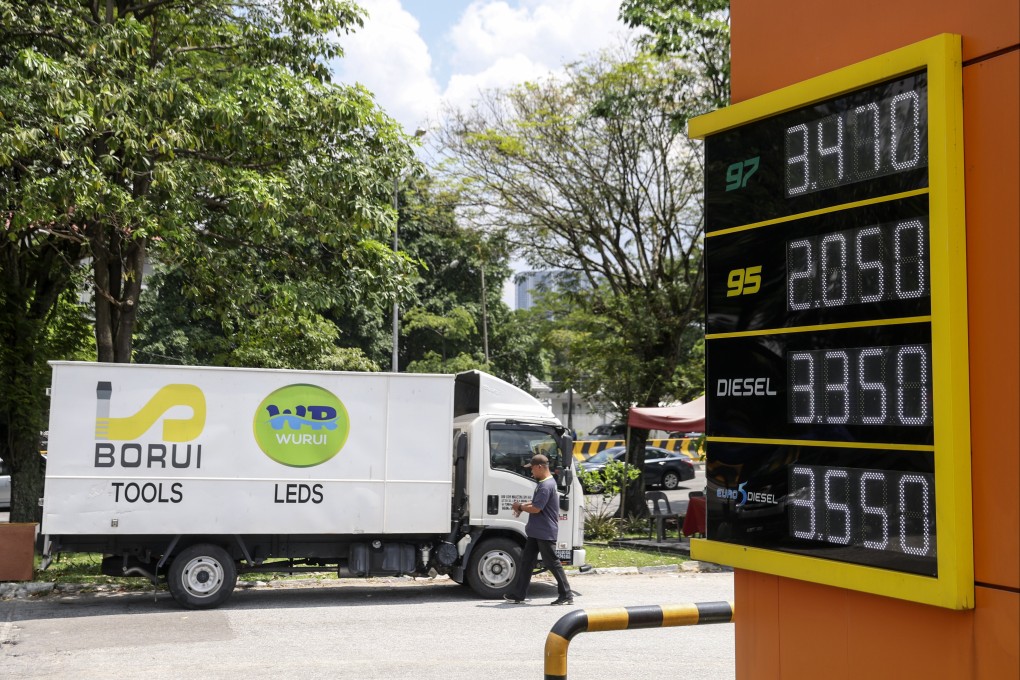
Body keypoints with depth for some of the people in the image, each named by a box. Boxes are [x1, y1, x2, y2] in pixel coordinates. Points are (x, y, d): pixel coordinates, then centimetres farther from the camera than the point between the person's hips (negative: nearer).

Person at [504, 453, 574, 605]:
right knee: (526, 561, 11)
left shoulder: (546, 486, -22)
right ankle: (518, 594, 15)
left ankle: (567, 595, 6)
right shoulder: (546, 483, 12)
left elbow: (536, 508, -24)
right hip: (536, 531, 10)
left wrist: (520, 507, -8)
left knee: (552, 563, -2)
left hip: (545, 533, -10)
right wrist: (523, 506, 7)